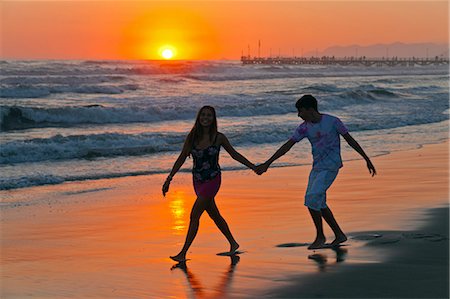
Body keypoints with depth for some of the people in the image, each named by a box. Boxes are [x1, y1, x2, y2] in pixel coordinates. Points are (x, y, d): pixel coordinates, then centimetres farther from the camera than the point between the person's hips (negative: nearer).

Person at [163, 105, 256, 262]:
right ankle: (233, 244, 36)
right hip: (198, 181, 5)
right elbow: (181, 159, 4)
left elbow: (235, 155, 4)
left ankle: (183, 253, -7)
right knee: (214, 215, 16)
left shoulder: (219, 138, -8)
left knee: (194, 215, -11)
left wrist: (254, 167, 6)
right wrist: (169, 179, 1)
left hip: (212, 180, -5)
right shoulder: (192, 137, -1)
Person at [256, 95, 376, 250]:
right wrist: (267, 164, -2)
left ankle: (320, 236, -2)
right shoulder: (305, 127, 1)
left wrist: (367, 160, -2)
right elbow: (287, 146, 1)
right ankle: (339, 235, 22)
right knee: (318, 203, 8)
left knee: (311, 199, -16)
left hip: (331, 167, -7)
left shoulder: (333, 121, -12)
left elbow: (350, 140, -5)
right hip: (317, 167, 7)